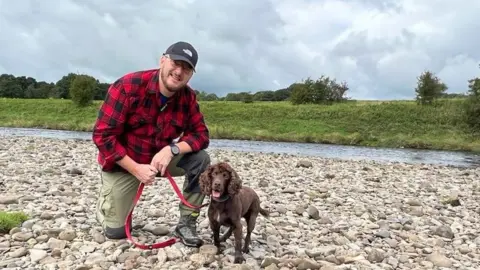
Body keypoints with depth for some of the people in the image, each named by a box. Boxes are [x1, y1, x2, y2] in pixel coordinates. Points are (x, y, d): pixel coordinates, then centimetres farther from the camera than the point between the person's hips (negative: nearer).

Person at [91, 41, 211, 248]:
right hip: (123, 163, -3)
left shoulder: (188, 97, -12)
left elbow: (201, 135, -11)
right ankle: (108, 200, 35)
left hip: (160, 158, 3)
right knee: (115, 231, -1)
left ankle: (186, 225, -9)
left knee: (201, 160, -21)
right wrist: (136, 169, -29)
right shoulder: (128, 86, -25)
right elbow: (102, 135, -24)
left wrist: (172, 150, -31)